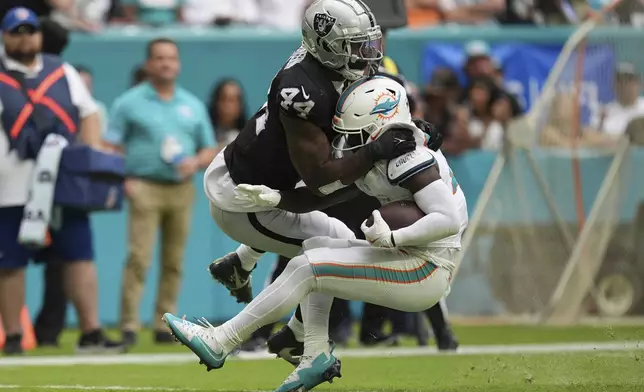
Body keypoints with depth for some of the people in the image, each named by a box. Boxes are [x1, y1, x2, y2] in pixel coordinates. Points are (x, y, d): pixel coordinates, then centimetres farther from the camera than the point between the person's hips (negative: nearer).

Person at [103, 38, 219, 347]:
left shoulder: (193, 106, 15)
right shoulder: (130, 102, 4)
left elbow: (211, 150, 18)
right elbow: (110, 147, 1)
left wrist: (196, 162, -4)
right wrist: (123, 180, -13)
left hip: (182, 190, 4)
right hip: (144, 189, -4)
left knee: (174, 262, 4)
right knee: (138, 258, -12)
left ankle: (165, 326, 9)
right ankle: (129, 326, -13)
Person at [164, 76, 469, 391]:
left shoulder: (408, 161, -20)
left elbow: (449, 220, -29)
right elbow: (318, 196, 13)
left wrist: (391, 238, -30)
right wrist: (273, 199, -1)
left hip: (425, 274, -10)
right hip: (406, 260, 10)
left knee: (305, 270, -12)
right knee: (314, 247, 16)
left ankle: (219, 343, -7)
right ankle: (317, 354, 4)